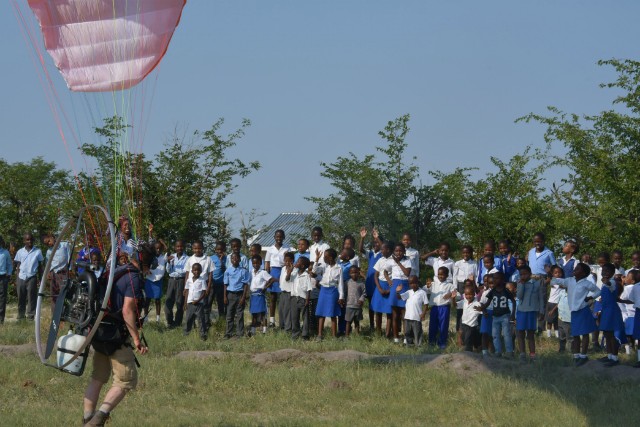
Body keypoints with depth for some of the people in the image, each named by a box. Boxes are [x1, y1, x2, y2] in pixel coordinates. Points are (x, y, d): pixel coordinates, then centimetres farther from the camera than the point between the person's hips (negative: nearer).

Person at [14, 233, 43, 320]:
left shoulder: (37, 252, 6)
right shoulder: (20, 252, 10)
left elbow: (40, 266, 10)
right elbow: (18, 266, 13)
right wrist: (17, 280, 7)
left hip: (32, 278, -2)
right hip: (21, 278, 2)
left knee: (31, 297, -4)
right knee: (21, 298, 5)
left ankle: (31, 316, -3)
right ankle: (20, 316, 11)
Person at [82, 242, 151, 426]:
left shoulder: (116, 273, 15)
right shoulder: (134, 278, -13)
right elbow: (127, 310, -22)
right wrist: (137, 340, -22)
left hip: (99, 333, 9)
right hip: (116, 337, -9)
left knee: (97, 378, 16)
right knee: (126, 381, -4)